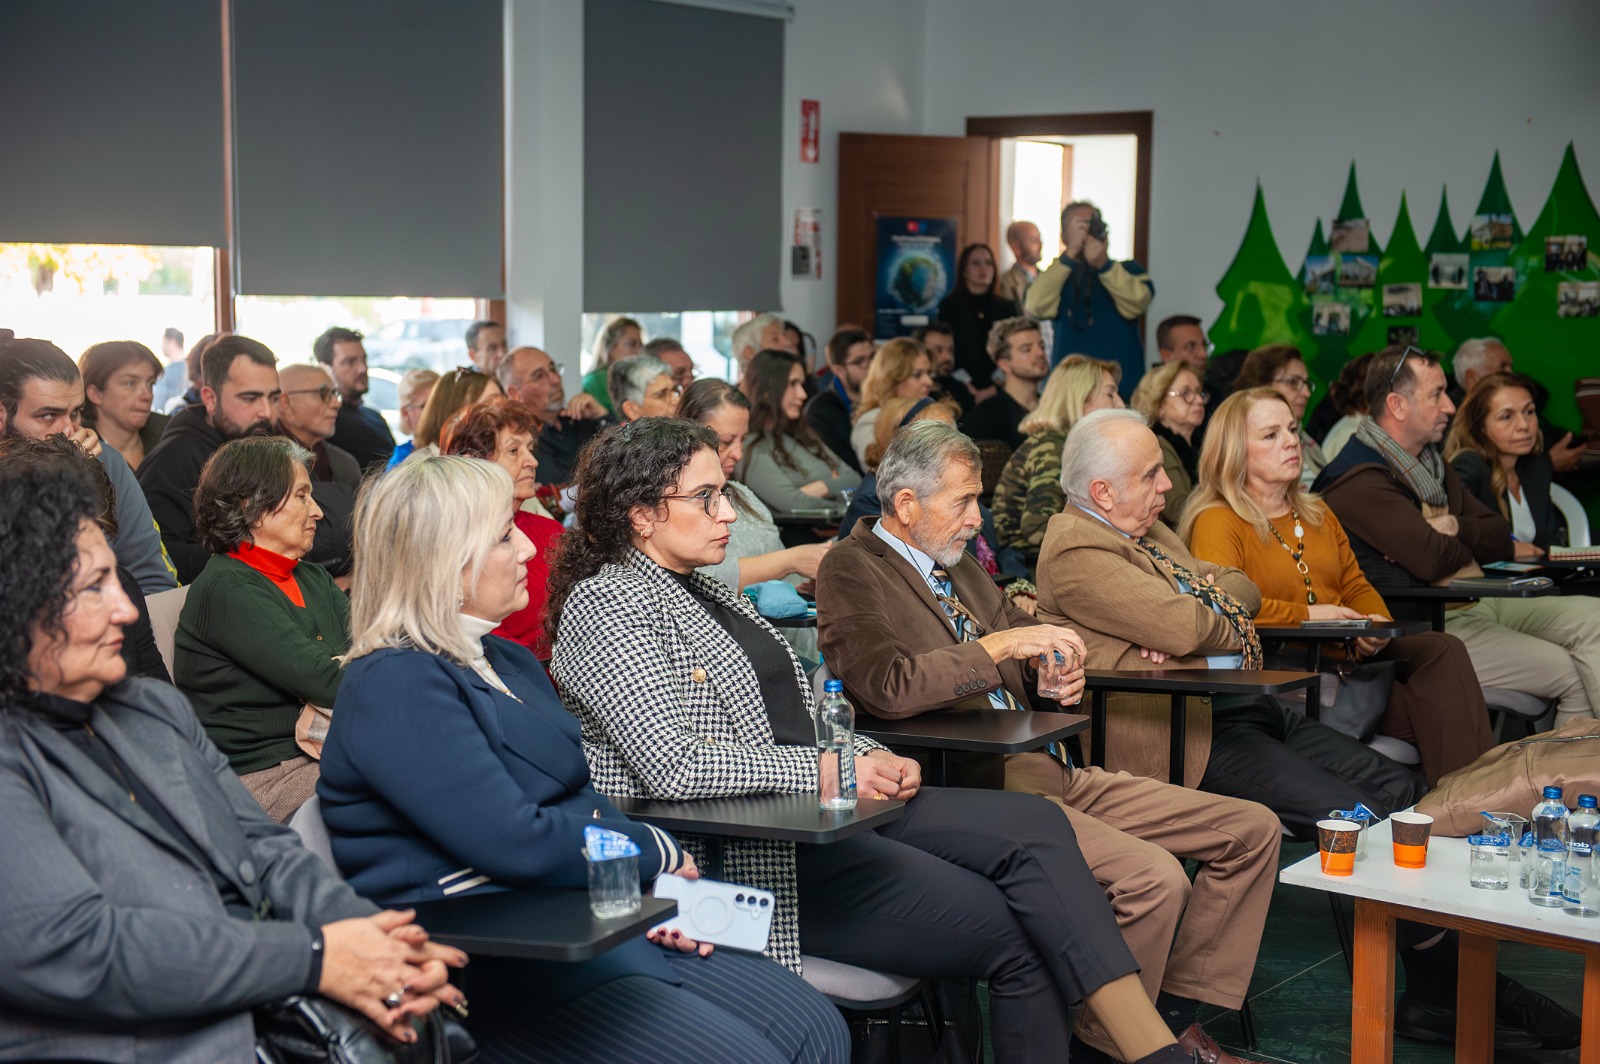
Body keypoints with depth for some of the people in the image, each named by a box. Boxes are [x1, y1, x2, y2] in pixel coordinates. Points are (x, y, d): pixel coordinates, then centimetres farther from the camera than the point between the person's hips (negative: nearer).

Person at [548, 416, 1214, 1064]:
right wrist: (827, 769, -18)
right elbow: (673, 764, -23)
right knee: (1018, 932, -16)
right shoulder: (605, 606, -10)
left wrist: (871, 759, 3)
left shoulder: (704, 591, 19)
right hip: (748, 853, -9)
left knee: (1033, 824, -11)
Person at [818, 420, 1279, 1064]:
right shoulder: (852, 570, -7)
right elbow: (887, 687, -23)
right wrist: (1000, 646, -20)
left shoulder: (959, 565, 19)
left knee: (1252, 830, 4)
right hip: (979, 788, -9)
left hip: (1050, 773, 10)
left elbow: (1024, 634, 29)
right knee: (1154, 877, -30)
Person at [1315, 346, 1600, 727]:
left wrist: (1456, 527, -8)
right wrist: (1472, 546, -2)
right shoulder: (1358, 481, -15)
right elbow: (1432, 559, -26)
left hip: (1474, 605, 9)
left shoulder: (1433, 464, 18)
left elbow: (1502, 538, 15)